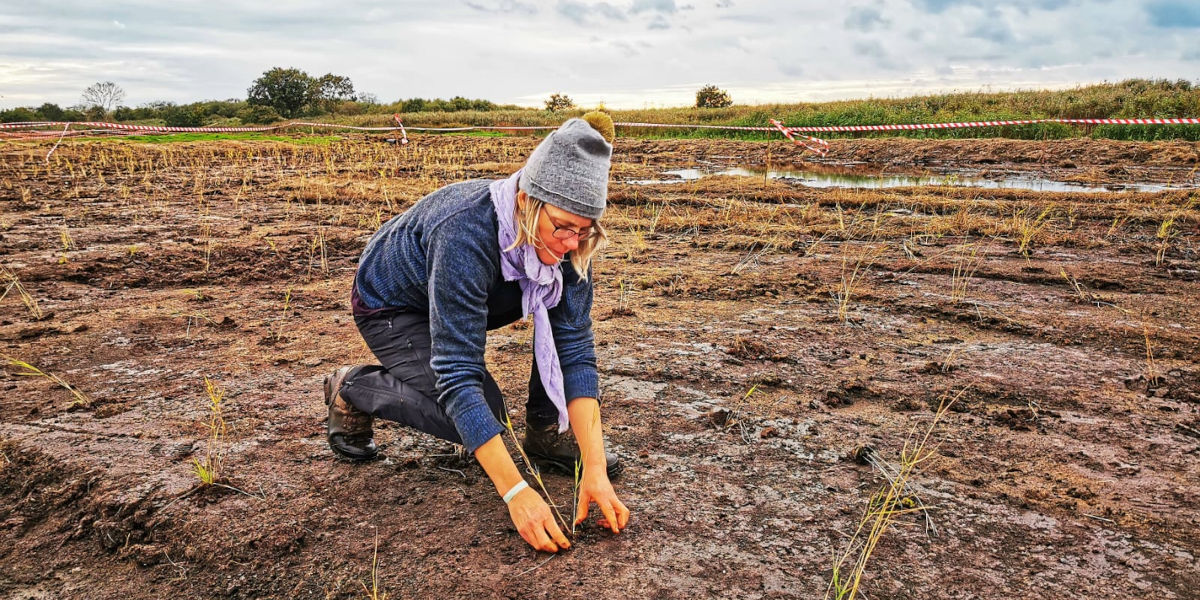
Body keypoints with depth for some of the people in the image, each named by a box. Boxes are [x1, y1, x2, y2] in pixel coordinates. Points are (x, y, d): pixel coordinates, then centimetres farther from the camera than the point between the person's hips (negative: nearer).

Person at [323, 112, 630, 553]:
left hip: (473, 294, 5)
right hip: (391, 304, -5)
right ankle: (352, 391, 4)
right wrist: (516, 492, -44)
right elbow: (457, 373, -42)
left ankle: (546, 429, -2)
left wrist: (594, 468, -32)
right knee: (480, 415, -19)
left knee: (567, 308, -17)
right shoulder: (465, 234, -41)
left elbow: (575, 348, -25)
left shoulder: (568, 240, -24)